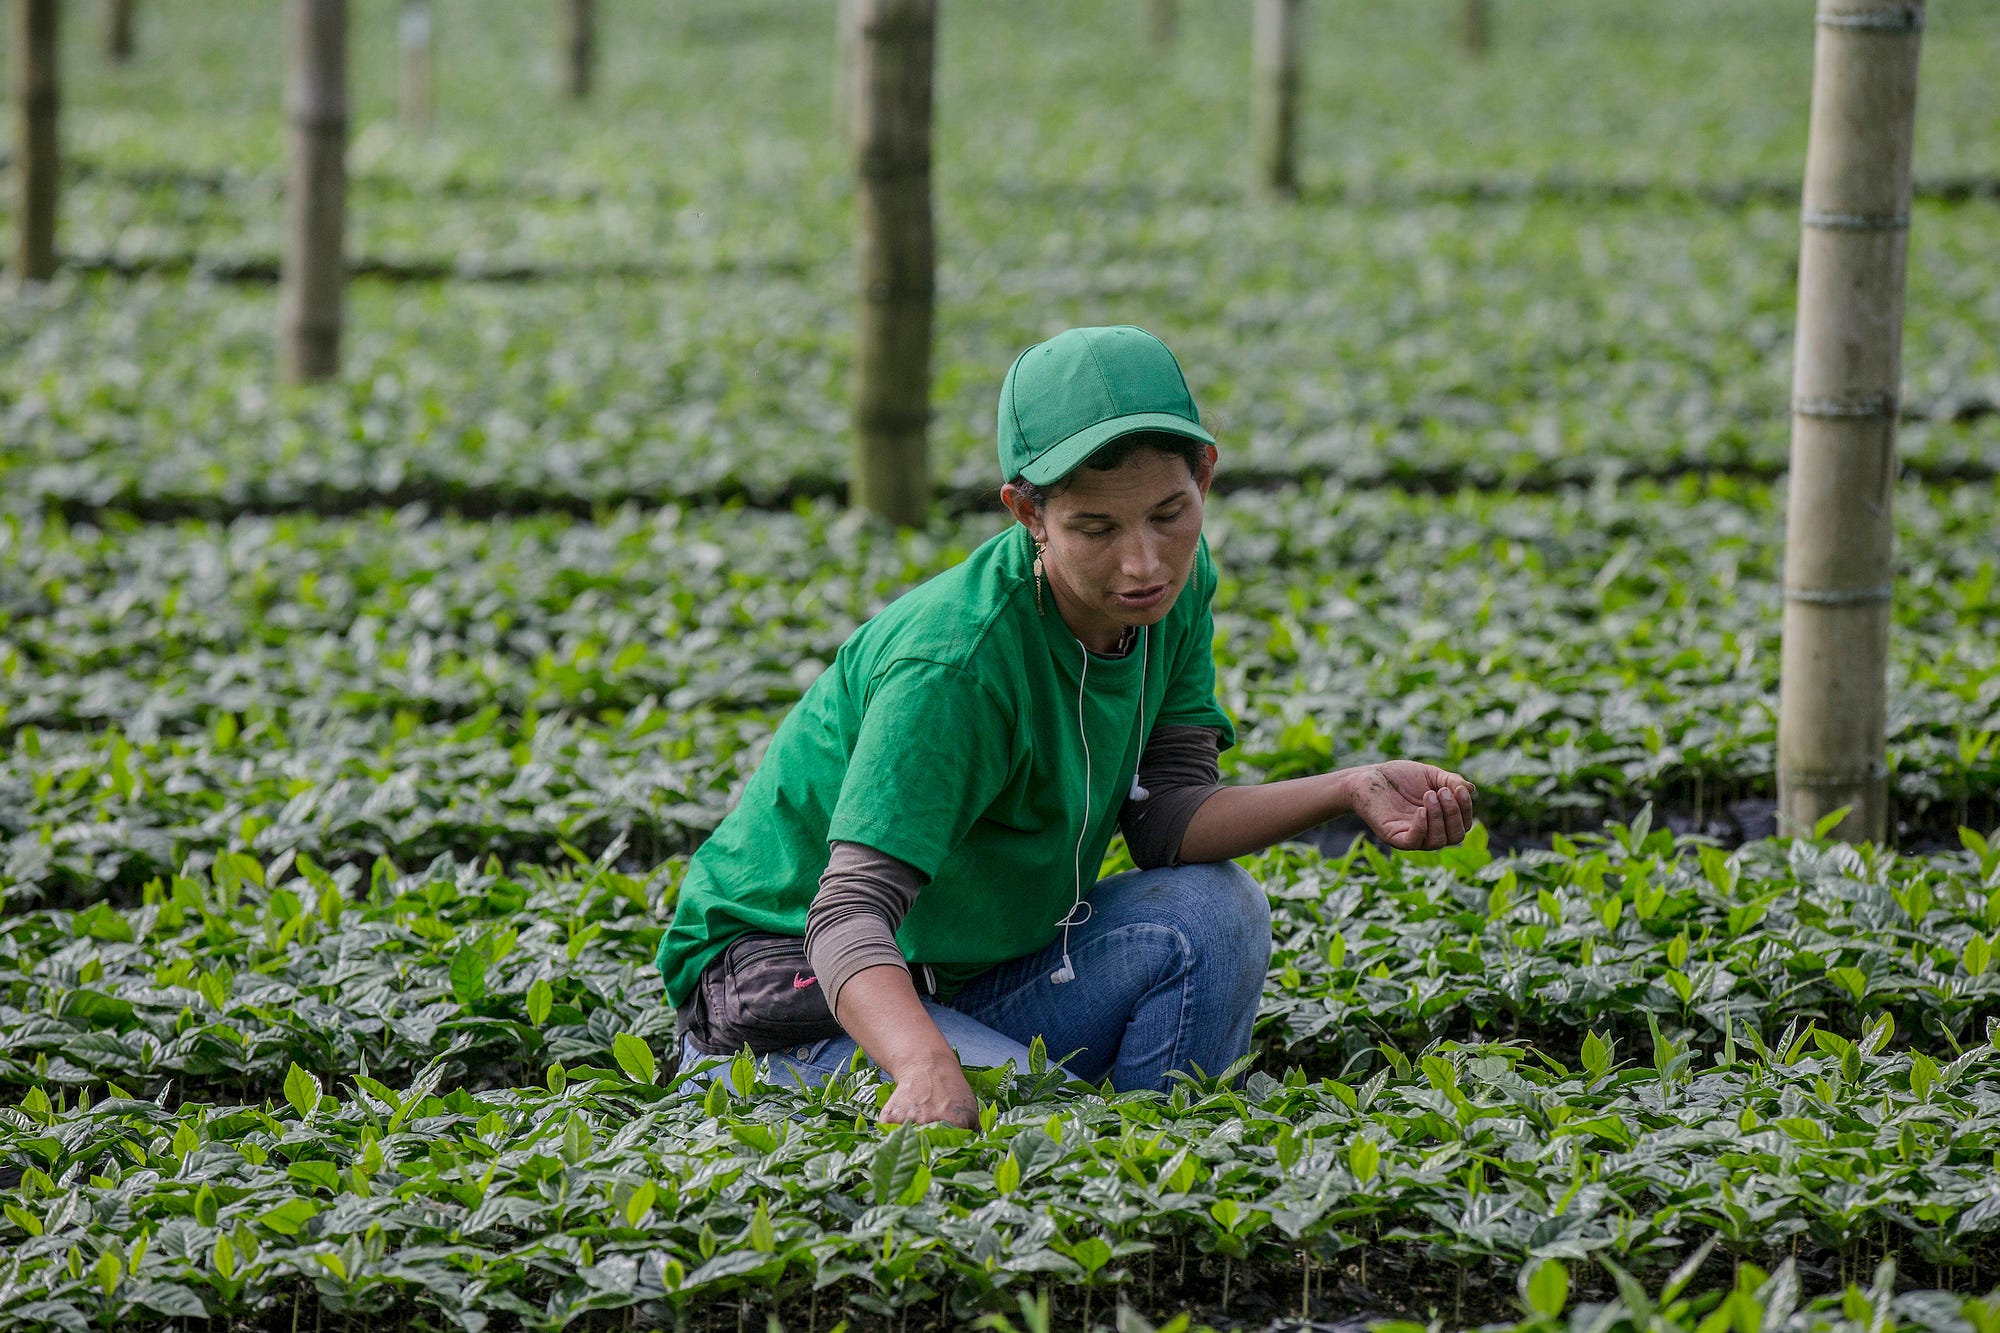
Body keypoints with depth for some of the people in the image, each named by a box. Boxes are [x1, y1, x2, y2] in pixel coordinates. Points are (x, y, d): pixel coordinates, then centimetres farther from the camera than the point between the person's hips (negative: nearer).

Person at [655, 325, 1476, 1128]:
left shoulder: (1174, 587, -6)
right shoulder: (956, 663, -30)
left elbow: (1163, 821, -6)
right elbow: (850, 914, -37)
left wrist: (1349, 791, -21)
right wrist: (929, 1069, -56)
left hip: (966, 973, 8)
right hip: (790, 980, -7)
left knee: (1213, 911, -15)